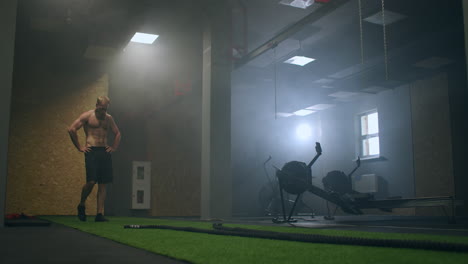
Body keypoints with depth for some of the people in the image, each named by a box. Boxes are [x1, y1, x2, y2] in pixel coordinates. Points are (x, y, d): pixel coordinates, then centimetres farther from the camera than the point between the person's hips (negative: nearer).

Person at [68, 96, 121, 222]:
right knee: (91, 181, -15)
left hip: (105, 152, 5)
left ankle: (100, 214, 3)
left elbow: (117, 133, 26)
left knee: (103, 184, 0)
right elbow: (71, 129, -4)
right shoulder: (87, 116, 0)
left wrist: (114, 147, 13)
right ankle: (81, 205, 12)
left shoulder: (109, 118, 15)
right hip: (92, 151, -5)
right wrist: (79, 147, -5)